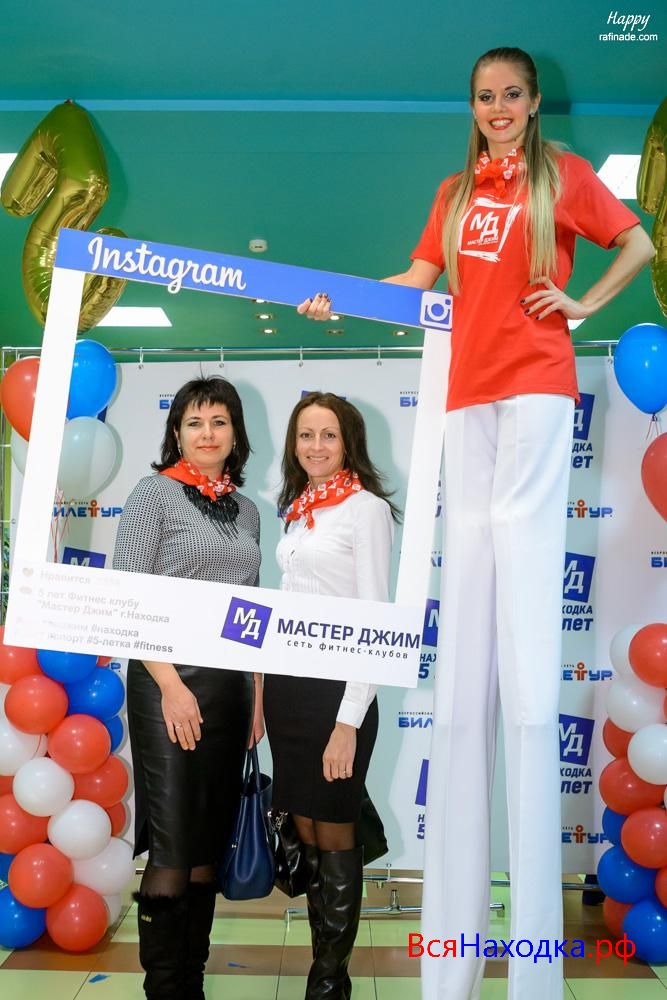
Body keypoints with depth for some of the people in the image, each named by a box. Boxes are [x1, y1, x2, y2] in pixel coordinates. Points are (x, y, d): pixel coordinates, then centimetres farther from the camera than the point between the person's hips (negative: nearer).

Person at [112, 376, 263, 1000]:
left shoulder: (245, 509, 13)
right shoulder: (155, 493, -3)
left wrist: (257, 698, 11)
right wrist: (171, 686, -15)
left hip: (231, 685, 6)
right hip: (169, 680, -5)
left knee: (209, 842, 12)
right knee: (171, 847, -2)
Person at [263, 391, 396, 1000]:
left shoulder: (366, 509, -9)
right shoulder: (298, 509, 12)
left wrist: (349, 723, -18)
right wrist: (266, 690, 15)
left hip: (334, 686, -7)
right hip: (284, 681, 7)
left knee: (334, 839, 5)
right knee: (305, 831, 14)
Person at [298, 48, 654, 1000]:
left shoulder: (563, 174, 10)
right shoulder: (455, 191, 20)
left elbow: (639, 243, 15)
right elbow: (421, 276, 17)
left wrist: (583, 304, 3)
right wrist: (338, 297, 8)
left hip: (535, 389, -4)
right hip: (468, 395, 4)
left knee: (525, 573, -13)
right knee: (467, 584, 0)